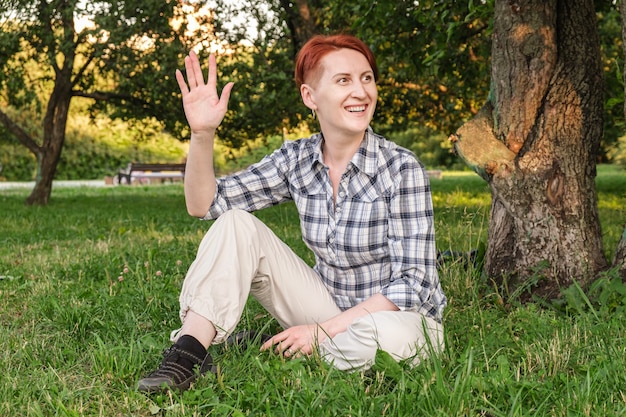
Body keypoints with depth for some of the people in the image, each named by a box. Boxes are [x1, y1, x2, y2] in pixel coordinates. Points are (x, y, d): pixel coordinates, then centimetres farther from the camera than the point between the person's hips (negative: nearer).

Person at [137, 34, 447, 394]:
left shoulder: (401, 169, -19)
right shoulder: (297, 159, -5)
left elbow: (411, 283, -20)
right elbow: (205, 204, -6)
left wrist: (323, 330, -23)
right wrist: (202, 133, -22)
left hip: (398, 318, -3)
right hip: (330, 306, 4)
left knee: (381, 336, -40)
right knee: (237, 225, -9)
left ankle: (256, 353, -13)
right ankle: (189, 355, -17)